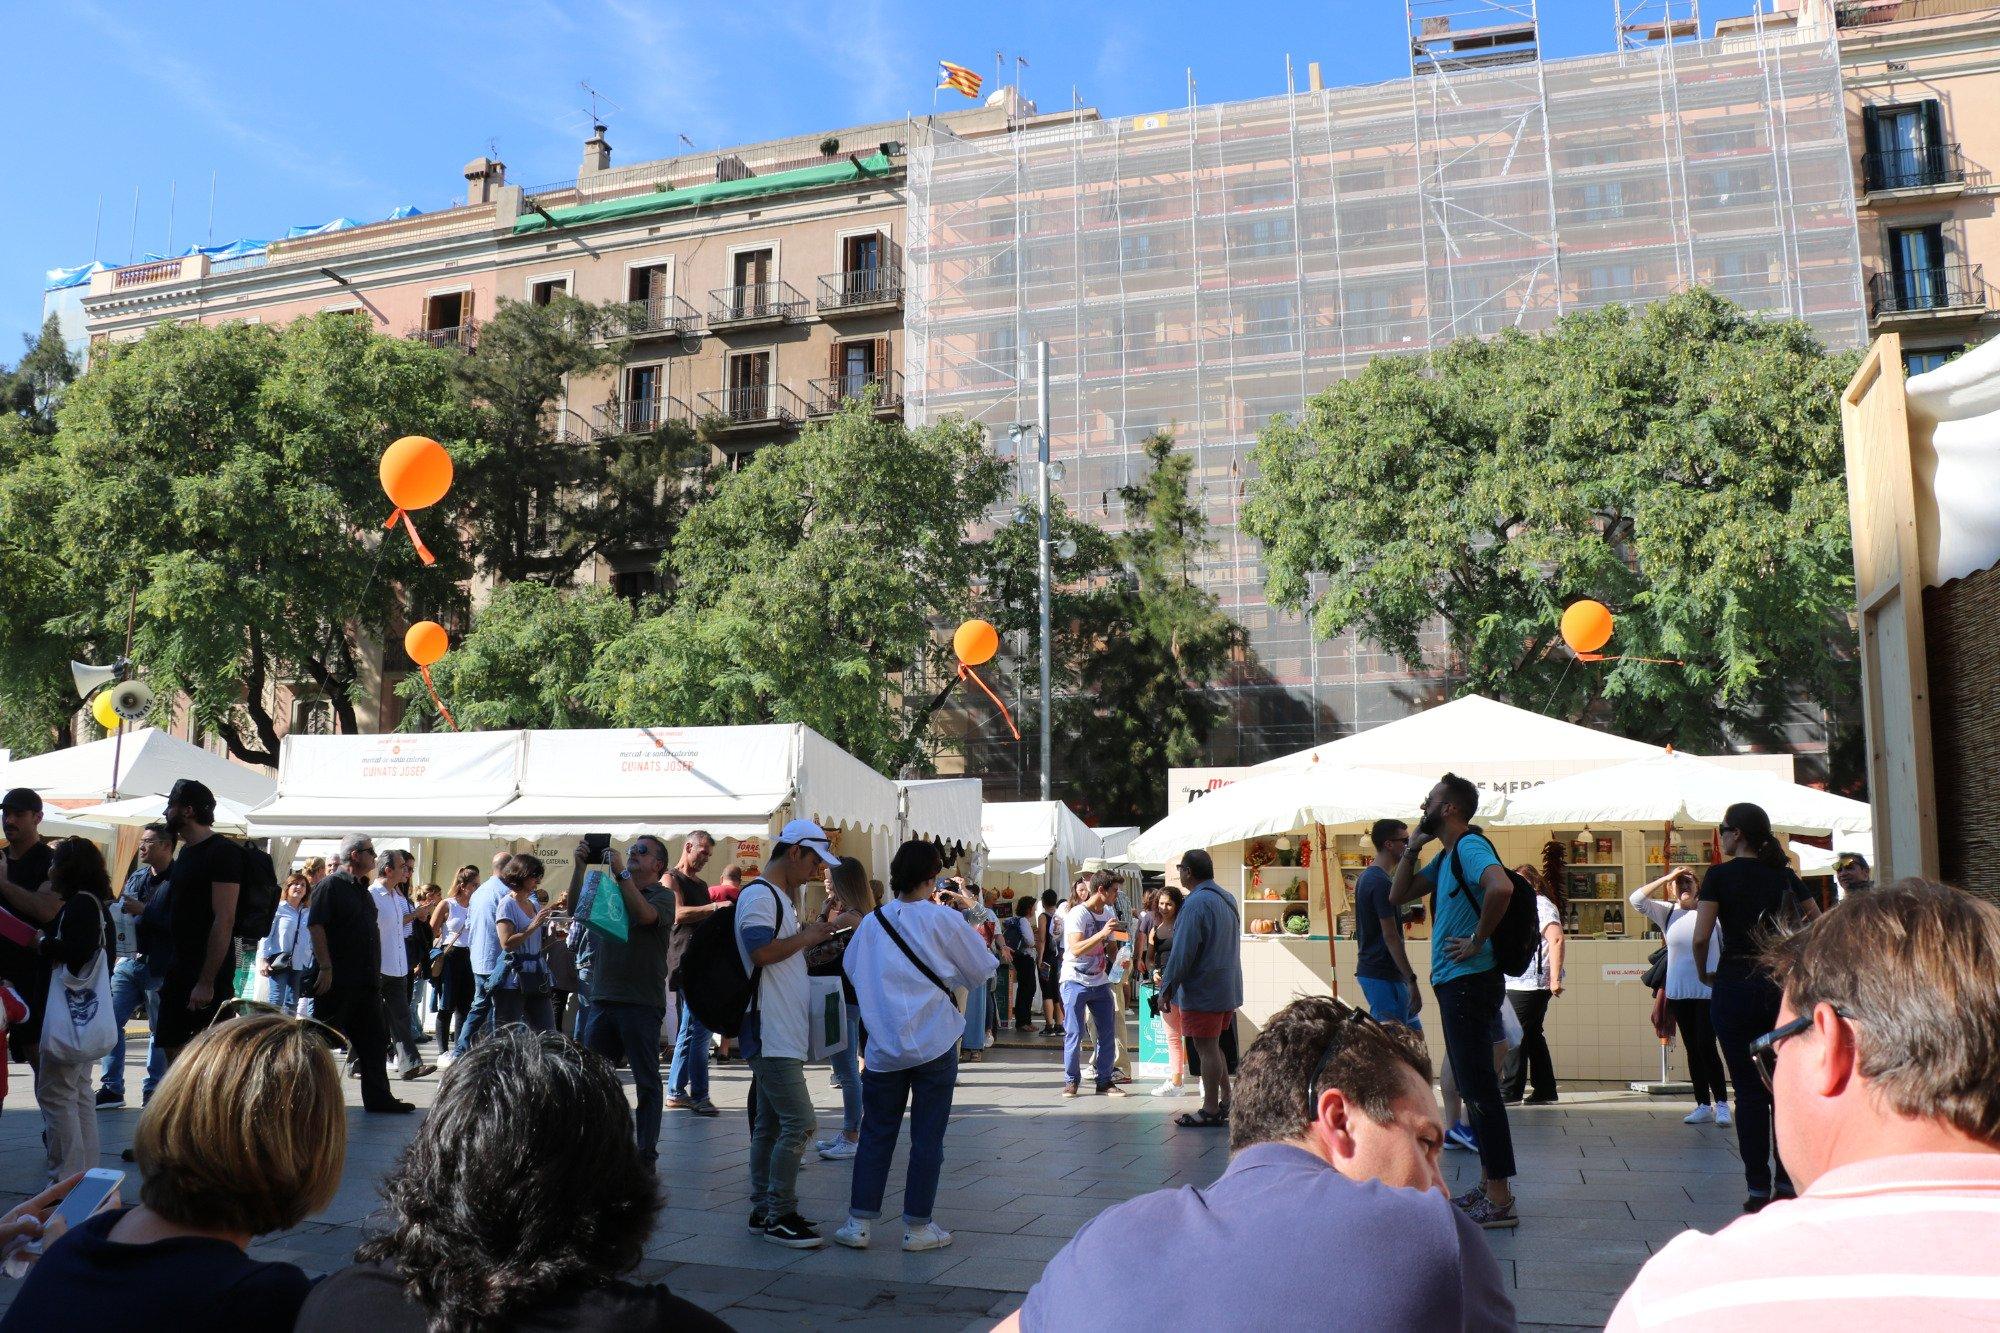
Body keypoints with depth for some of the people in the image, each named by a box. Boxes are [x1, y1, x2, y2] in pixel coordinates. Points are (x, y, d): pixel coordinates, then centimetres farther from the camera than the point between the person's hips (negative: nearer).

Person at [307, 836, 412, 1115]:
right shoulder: (331, 885, -9)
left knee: (374, 1039, 8)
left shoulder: (363, 890, 18)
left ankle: (378, 1096, 13)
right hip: (336, 980, -9)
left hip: (365, 981, 9)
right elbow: (315, 925, -17)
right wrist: (325, 967, -22)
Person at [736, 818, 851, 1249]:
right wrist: (807, 937, -14)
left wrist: (819, 931, 16)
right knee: (799, 1122, -11)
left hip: (782, 1035, 10)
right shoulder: (759, 894, -12)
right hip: (771, 1034, -10)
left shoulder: (780, 897, 20)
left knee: (769, 1125, 13)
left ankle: (763, 1213, 19)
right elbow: (761, 951, -24)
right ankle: (779, 1216, -4)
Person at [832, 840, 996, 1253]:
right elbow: (981, 971, 2)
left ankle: (858, 1223, 13)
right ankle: (917, 1227, 11)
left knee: (876, 1134, 12)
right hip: (935, 1044, -3)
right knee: (927, 1137, 5)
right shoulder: (943, 920, -7)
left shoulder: (872, 922, 3)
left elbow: (851, 969, 16)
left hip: (884, 1045, 3)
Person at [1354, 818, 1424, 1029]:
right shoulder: (1381, 882, -18)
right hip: (1384, 975, -10)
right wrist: (1412, 981, -19)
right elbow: (1390, 937, -21)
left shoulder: (1366, 877, 14)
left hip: (1369, 970, 10)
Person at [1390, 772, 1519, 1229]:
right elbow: (1398, 897, 17)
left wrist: (1478, 940, -25)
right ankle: (1489, 1184, 26)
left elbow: (1501, 887, -35)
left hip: (1469, 982, -11)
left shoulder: (1470, 847, -15)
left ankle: (1499, 1200, -3)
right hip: (1453, 984, 11)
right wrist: (1414, 846, 10)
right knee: (1472, 1085, 16)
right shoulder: (1445, 857, 16)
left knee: (1479, 1087, -7)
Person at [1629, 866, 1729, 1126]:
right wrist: (1668, 877, -7)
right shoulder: (1667, 912, 5)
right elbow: (1636, 899, -9)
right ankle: (1703, 1106, 16)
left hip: (1708, 990, -3)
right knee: (1692, 1049, 9)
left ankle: (1721, 1103, 1)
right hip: (1678, 993, 3)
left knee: (1705, 1046, -10)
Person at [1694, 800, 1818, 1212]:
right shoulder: (1785, 874, 7)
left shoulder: (1720, 876, -6)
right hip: (1783, 987, 4)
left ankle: (1759, 1188, 4)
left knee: (1749, 1090, 2)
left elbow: (1701, 936, -13)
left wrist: (1703, 974, 2)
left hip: (1735, 988, -4)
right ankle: (1788, 1182, 12)